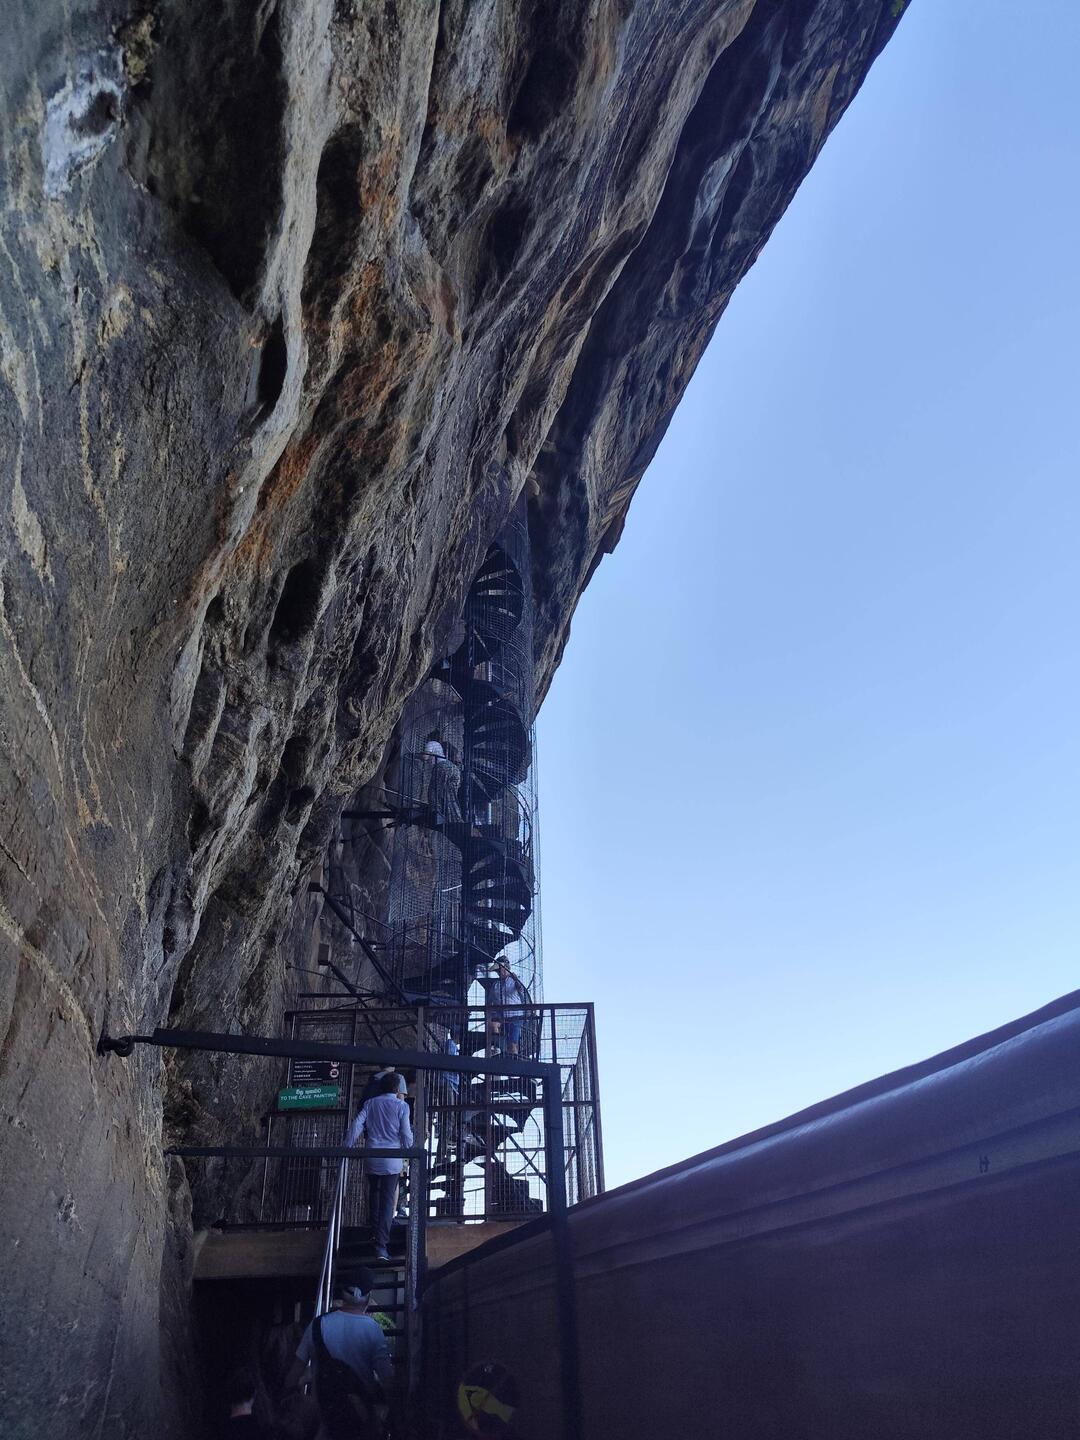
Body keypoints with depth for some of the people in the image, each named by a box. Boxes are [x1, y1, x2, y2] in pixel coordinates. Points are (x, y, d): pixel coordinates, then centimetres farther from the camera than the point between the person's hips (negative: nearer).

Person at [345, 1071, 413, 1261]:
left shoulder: (370, 1104, 6)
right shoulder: (401, 1106, -3)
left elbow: (356, 1126, -2)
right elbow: (406, 1134, -4)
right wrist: (409, 1148, 14)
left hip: (372, 1158, 3)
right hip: (392, 1159, -3)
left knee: (374, 1193, 23)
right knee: (387, 1200, 0)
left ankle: (376, 1233, 30)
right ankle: (381, 1246, -7)